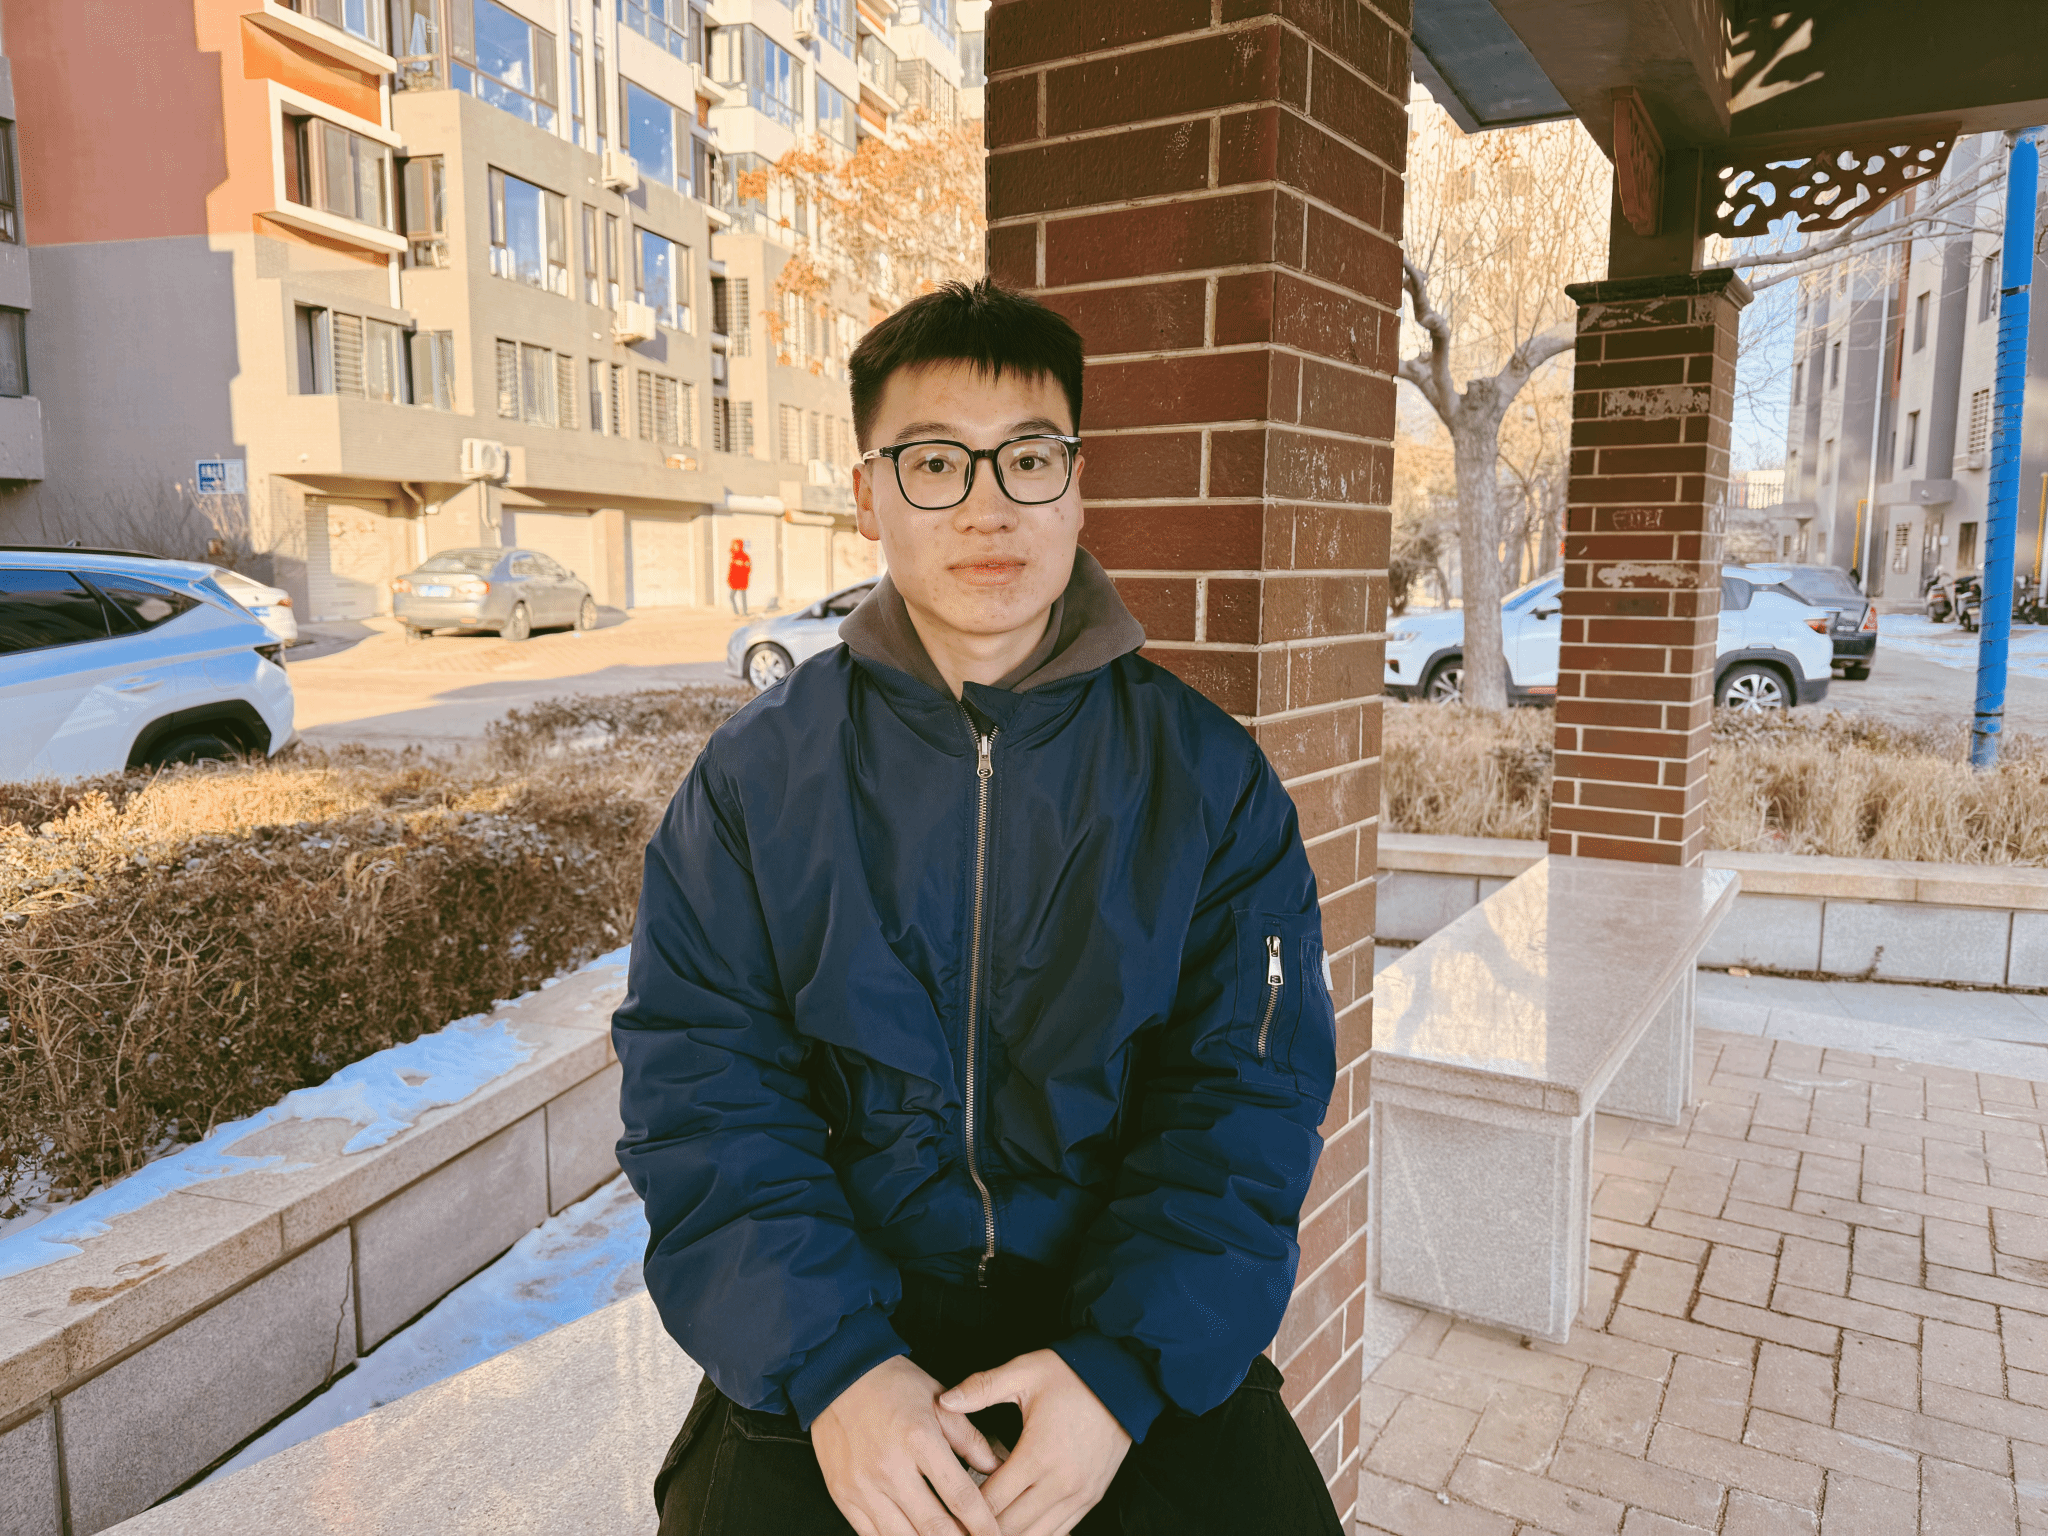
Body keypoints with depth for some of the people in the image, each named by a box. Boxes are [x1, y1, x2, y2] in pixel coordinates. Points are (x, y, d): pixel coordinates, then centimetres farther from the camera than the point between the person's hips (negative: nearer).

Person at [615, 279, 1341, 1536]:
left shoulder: (1208, 774, -1)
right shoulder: (757, 776, -1)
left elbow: (1252, 1089, -5)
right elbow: (701, 1083, -6)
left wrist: (1124, 1364, -17)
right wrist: (830, 1361, -18)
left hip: (1135, 1329, 1)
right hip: (832, 1324, 0)